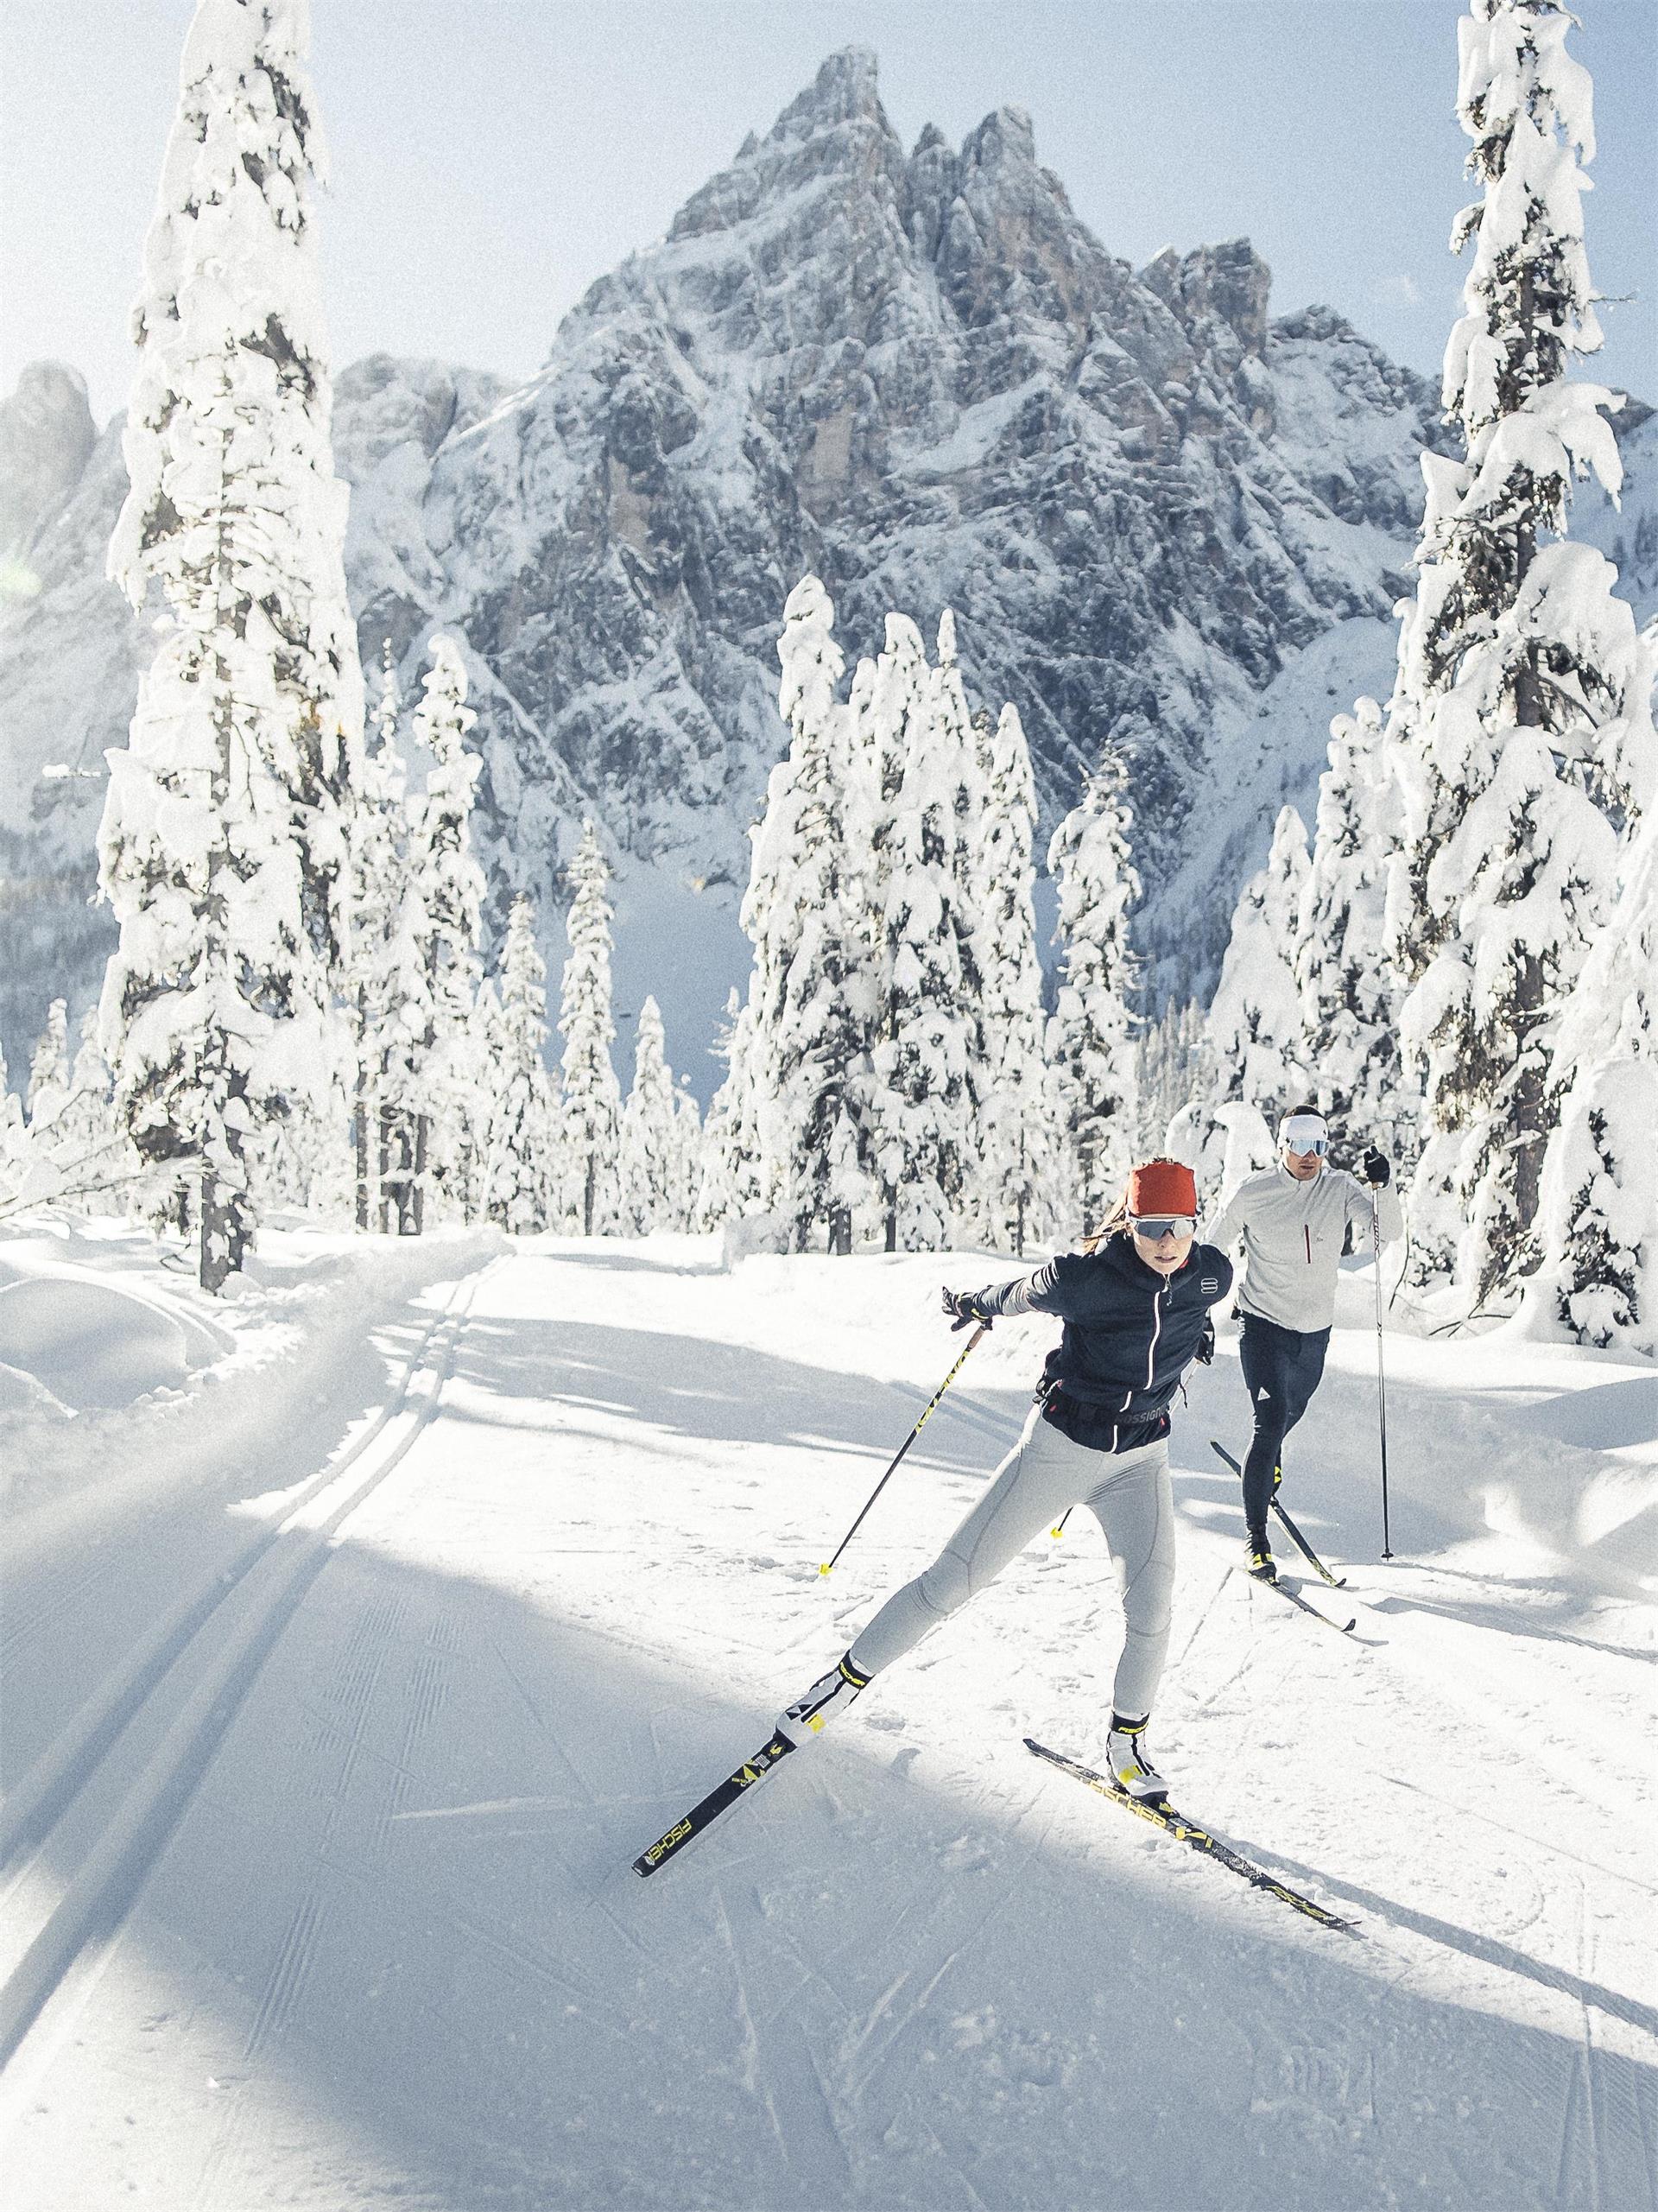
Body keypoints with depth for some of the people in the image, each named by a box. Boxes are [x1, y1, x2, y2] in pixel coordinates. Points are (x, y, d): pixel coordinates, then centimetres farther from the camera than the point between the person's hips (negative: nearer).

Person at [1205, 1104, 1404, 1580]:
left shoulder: (1341, 1188, -4)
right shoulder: (1253, 1192, -11)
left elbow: (1389, 1233, -15)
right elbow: (1210, 1250, 0)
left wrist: (1384, 1187, -33)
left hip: (1315, 1331, 4)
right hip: (1263, 1324, -4)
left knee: (1291, 1412, 24)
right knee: (1271, 1420, -16)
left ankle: (1267, 1459, 60)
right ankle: (1255, 1538, -7)